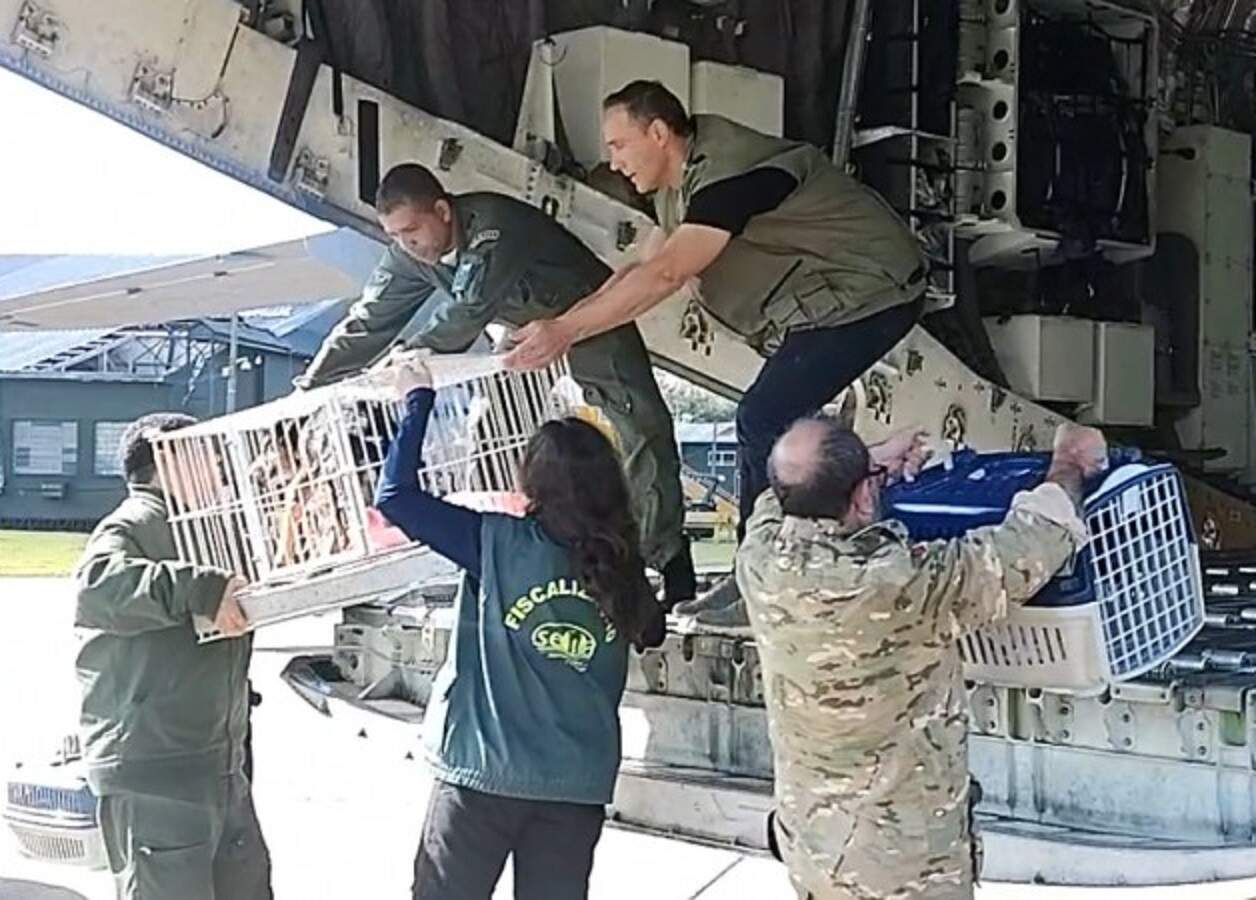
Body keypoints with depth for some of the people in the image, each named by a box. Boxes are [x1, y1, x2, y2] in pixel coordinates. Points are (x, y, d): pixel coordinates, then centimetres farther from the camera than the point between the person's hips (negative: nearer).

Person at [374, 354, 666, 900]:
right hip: (580, 785, 3)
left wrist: (418, 400, 1)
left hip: (485, 772, -3)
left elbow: (395, 496, -9)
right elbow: (651, 632, 19)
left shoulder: (499, 544, -12)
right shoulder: (622, 567, -1)